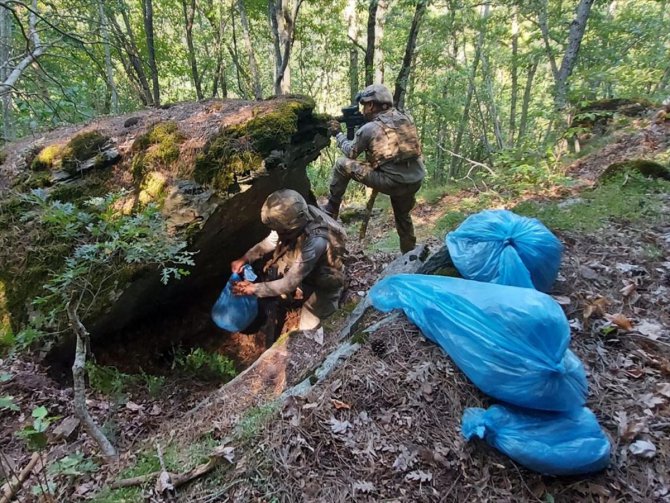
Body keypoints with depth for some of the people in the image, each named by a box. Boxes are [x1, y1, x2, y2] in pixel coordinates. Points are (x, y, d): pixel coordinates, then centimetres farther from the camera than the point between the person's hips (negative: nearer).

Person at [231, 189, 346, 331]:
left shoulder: (314, 242, -43)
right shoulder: (297, 220, -23)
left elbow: (289, 284, -36)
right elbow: (271, 240, -2)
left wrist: (254, 289, -28)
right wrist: (244, 259, -12)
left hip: (323, 284, -7)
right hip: (304, 274, 7)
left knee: (306, 332, -7)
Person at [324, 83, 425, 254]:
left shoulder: (369, 128, -7)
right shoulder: (405, 118, 10)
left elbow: (351, 152, 9)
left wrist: (338, 134, 25)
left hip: (392, 182, -6)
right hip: (415, 181, 6)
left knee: (343, 164, 3)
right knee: (403, 216, 31)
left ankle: (331, 210, 13)